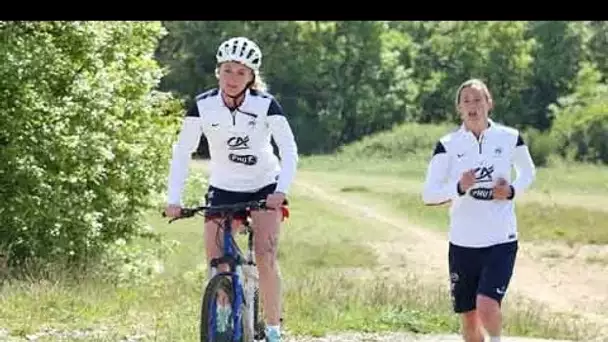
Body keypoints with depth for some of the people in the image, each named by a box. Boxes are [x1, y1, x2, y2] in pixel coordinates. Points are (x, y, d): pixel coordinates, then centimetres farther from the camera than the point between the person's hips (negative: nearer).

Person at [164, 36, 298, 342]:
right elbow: (182, 152, -13)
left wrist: (281, 191, -37)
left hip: (264, 188, -2)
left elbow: (289, 150, -21)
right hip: (223, 189, 2)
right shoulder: (203, 106, -14)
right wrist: (173, 199, -23)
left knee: (265, 256, -17)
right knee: (216, 263, -6)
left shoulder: (266, 104, -18)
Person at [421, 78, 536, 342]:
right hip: (462, 242, 1)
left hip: (501, 241, -1)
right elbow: (428, 195, -6)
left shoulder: (509, 138, -1)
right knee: (468, 317, 9)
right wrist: (459, 188, -25)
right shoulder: (448, 145, -3)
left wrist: (513, 190, -3)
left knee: (487, 307, -19)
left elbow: (528, 172, 18)